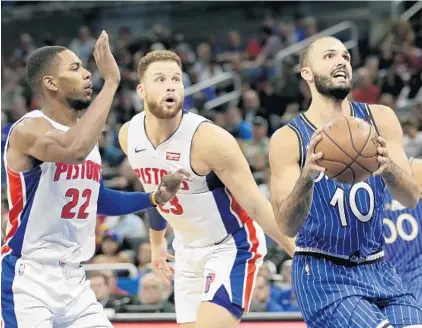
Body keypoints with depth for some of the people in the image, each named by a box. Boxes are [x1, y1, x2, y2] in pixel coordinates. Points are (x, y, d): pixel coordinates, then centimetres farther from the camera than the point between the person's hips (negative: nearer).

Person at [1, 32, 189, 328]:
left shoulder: (87, 135, 12)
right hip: (27, 279, -8)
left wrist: (155, 198, 14)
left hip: (74, 279, 8)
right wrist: (111, 82, -32)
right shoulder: (29, 129, -16)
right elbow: (75, 150, -38)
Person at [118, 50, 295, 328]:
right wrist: (157, 241, 25)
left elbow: (256, 206, -22)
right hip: (189, 250, 7)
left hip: (233, 246, -7)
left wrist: (300, 253, -23)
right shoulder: (129, 136, -7)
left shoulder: (209, 139, -27)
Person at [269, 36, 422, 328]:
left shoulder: (379, 120, 2)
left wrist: (387, 167, -28)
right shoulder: (288, 139, -7)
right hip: (322, 275, -4)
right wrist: (307, 176, -32)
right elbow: (287, 226, -13)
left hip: (378, 270, 4)